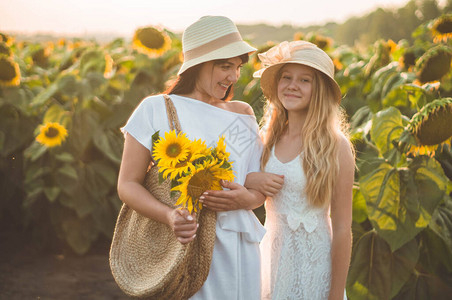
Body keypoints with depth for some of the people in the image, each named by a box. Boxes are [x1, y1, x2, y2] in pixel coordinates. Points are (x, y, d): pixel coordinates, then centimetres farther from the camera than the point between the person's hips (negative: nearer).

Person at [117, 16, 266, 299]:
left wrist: (248, 199, -13)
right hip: (181, 249, -3)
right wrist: (169, 216, -20)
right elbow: (128, 184, -3)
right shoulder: (155, 109, -2)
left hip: (238, 252, 4)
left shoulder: (242, 114, 10)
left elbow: (262, 187, 11)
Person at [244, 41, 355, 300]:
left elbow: (342, 229, -12)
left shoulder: (335, 146, -12)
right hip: (271, 256, 4)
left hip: (314, 262, -4)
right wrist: (249, 180, -10)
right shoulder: (269, 138, 2)